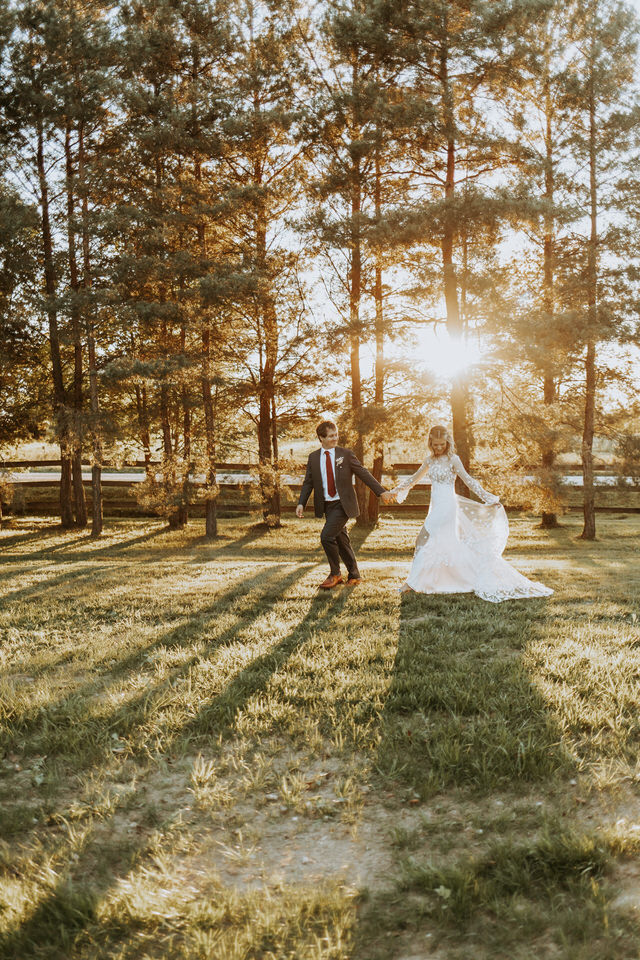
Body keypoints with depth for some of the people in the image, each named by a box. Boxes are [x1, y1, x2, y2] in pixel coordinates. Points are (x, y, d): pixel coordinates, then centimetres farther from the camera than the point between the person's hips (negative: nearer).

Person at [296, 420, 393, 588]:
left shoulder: (346, 454, -3)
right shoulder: (313, 457, 6)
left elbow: (363, 473, -2)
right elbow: (308, 482, 9)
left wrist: (381, 491, -6)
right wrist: (301, 503, -2)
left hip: (343, 504, -4)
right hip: (327, 505, 4)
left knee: (327, 536, -16)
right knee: (341, 540, 11)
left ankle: (335, 574, 1)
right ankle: (354, 575, 25)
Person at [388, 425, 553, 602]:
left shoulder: (452, 459, -7)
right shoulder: (430, 460, 11)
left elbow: (468, 480, -8)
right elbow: (415, 478, 20)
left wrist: (487, 497, -12)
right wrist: (397, 490, 15)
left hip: (447, 506, -7)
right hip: (436, 506, 7)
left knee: (426, 539, -8)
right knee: (452, 546, 10)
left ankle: (412, 582, -2)